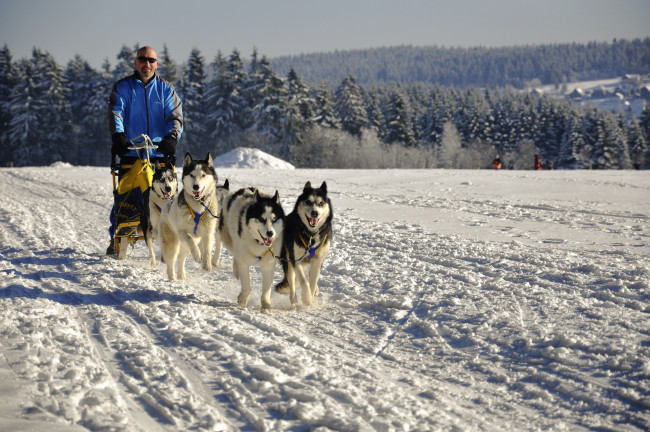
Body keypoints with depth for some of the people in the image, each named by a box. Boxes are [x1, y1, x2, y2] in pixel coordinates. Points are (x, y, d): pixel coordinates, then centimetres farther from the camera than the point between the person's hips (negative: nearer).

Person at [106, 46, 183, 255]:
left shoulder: (166, 88, 10)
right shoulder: (123, 87, 8)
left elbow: (175, 116, 1)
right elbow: (115, 113, -4)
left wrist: (171, 138, -19)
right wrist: (118, 135, -24)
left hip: (160, 153, 0)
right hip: (130, 153, 0)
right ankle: (117, 238, 16)